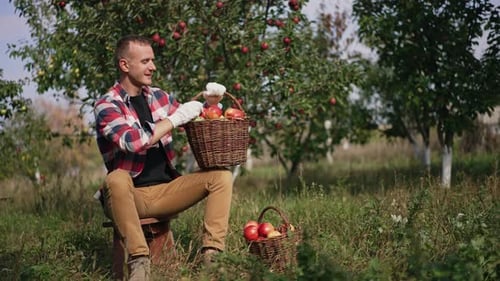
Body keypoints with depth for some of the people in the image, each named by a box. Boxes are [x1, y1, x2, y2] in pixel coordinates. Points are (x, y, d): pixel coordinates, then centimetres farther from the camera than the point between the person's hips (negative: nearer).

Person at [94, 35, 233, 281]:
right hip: (132, 195, -6)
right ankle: (139, 259, -37)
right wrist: (176, 118, -18)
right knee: (116, 179, -38)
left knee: (221, 176, -10)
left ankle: (212, 252, -23)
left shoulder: (159, 96, 10)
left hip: (166, 190, 6)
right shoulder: (106, 105, -8)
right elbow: (134, 141, -25)